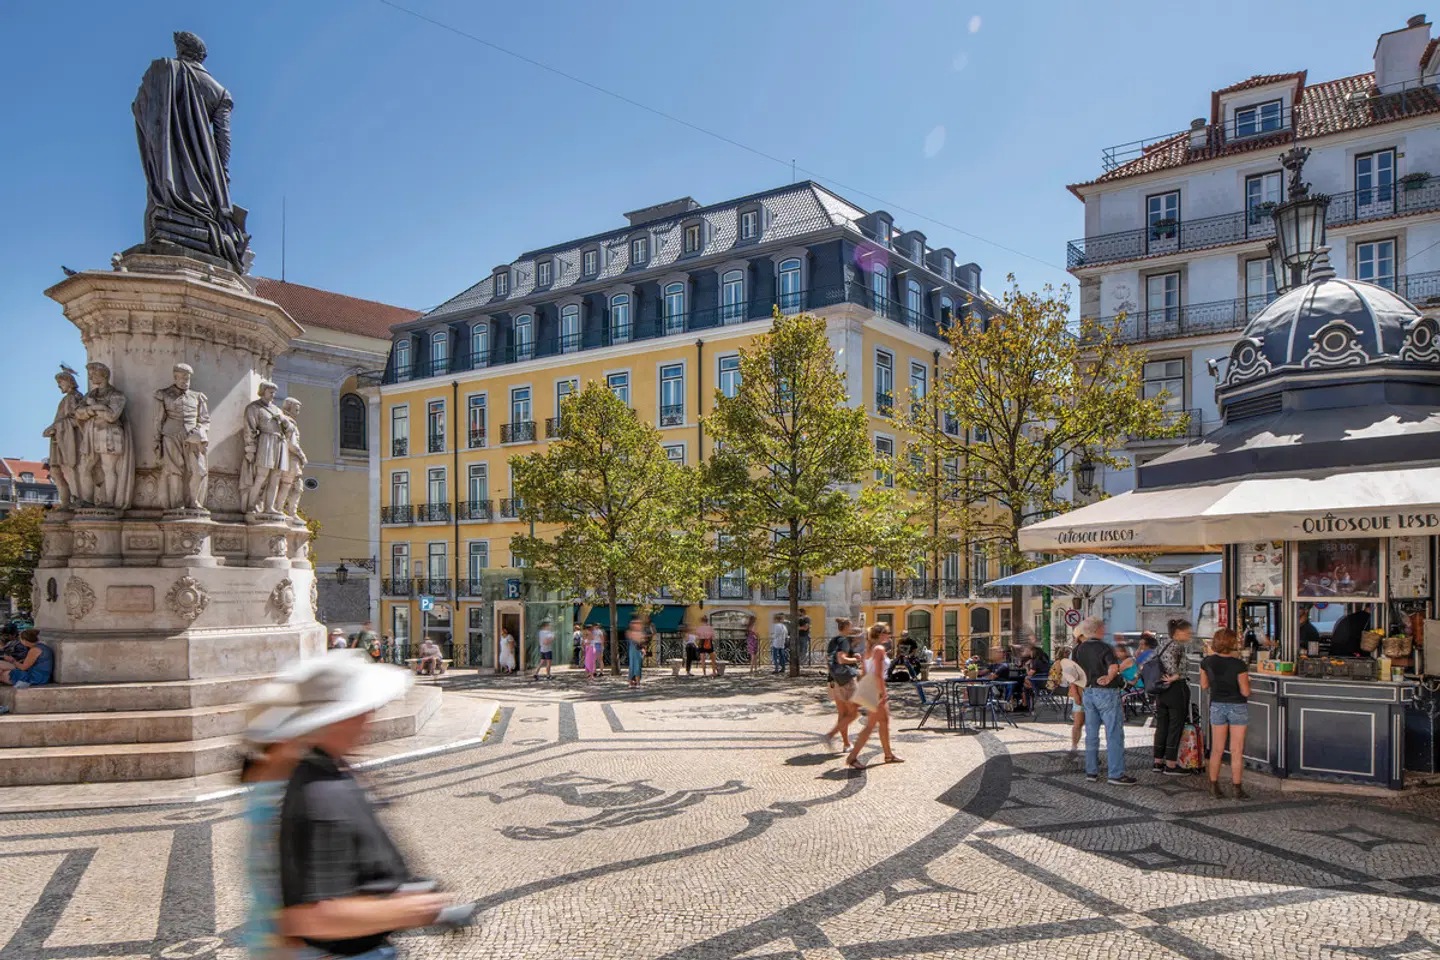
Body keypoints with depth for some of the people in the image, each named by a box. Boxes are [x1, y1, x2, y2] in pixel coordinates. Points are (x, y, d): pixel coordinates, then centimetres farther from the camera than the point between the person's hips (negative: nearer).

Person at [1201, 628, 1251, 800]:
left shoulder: (1207, 662, -6)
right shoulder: (1238, 665, -18)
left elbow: (1204, 685, 5)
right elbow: (1245, 692, -14)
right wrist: (1245, 675, 2)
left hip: (1217, 706, 3)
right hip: (1238, 707, -3)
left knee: (1217, 749, 12)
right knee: (1236, 750, 4)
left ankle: (1214, 786, 18)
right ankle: (1237, 789, 10)